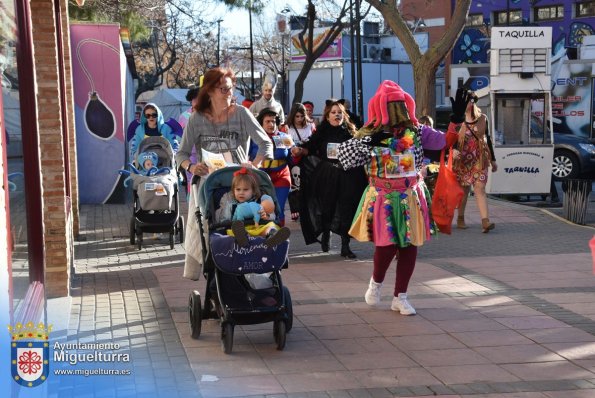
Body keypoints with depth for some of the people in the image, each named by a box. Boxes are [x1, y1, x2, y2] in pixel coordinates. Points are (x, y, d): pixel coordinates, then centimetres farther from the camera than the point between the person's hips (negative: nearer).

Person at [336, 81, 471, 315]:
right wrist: (367, 142, -24)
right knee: (386, 246, -10)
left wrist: (457, 118, -10)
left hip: (411, 198, 3)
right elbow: (344, 157, -12)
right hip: (384, 199, -3)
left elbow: (446, 141, 1)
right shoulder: (370, 136, -4)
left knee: (410, 246, 4)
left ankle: (400, 297, 16)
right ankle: (376, 282, 22)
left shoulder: (415, 133, 2)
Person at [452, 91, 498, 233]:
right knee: (464, 190, 6)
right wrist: (454, 150, -25)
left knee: (480, 188, -10)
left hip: (479, 160, 1)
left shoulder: (482, 119, 7)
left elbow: (487, 139, 14)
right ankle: (460, 219, 22)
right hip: (462, 160, -1)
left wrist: (493, 160, 16)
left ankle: (485, 221, -19)